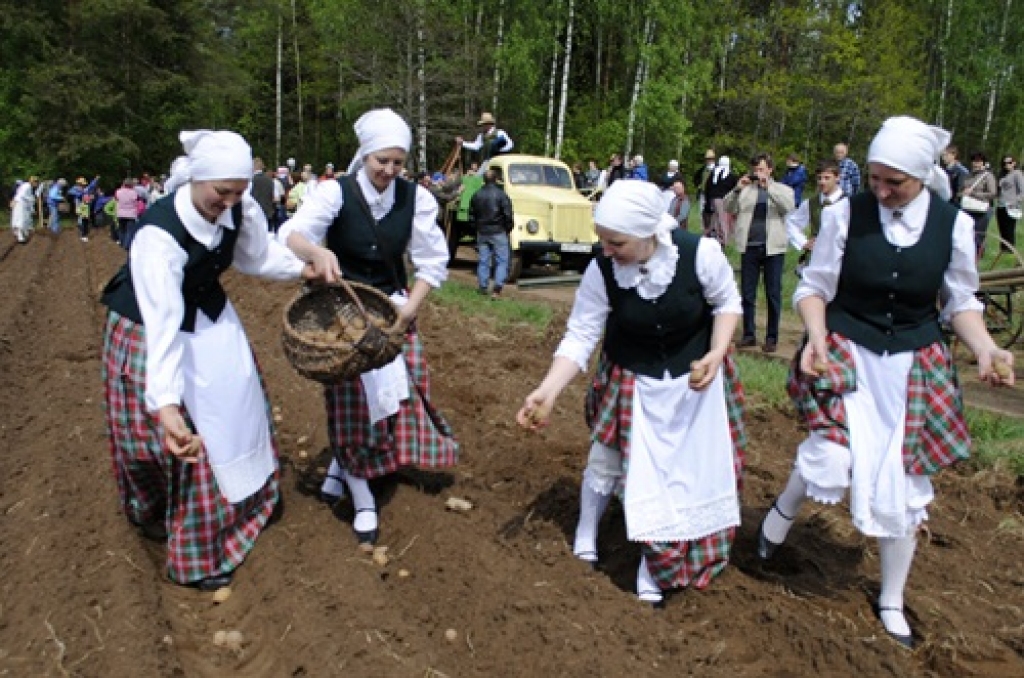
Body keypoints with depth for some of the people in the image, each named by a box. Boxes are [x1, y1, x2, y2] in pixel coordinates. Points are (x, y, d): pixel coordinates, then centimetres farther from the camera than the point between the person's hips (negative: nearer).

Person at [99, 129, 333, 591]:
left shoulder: (241, 208, -20)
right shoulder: (158, 234, -37)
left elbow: (259, 256, 0)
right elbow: (162, 321, -43)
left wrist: (305, 265, -17)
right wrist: (165, 405, -51)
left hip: (211, 317, 6)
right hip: (154, 328, -6)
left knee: (232, 405, 20)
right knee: (181, 436, 3)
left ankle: (242, 498, 46)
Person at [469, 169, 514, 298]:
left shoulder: (476, 195, 6)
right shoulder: (501, 195, -10)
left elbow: (471, 216, 12)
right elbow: (508, 215, -11)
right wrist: (508, 229, 4)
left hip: (482, 233, 5)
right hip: (498, 232, -4)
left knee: (483, 261, 12)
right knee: (502, 261, 0)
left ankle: (483, 287, 16)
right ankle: (497, 287, -13)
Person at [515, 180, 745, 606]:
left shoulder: (700, 253, -27)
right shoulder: (601, 271, -24)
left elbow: (727, 302, -8)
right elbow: (580, 336, -20)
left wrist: (716, 355, -22)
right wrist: (547, 391, -32)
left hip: (695, 378, 0)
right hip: (631, 381, 0)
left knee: (694, 468, 6)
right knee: (607, 458, 8)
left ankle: (655, 567, 28)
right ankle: (585, 536, 38)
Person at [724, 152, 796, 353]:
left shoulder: (782, 189, 7)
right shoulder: (745, 189, 10)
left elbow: (788, 206, -13)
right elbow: (729, 209, 2)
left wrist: (767, 185, -19)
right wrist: (737, 189, -12)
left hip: (773, 248, -2)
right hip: (749, 248, 2)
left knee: (773, 295, 3)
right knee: (747, 293, 6)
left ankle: (772, 337, 11)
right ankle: (748, 335, 16)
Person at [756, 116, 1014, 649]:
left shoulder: (953, 224, -5)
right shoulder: (845, 214, -12)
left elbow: (959, 301, 5)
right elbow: (814, 286, -4)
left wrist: (985, 348, -13)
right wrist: (817, 338, -22)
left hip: (915, 366, 2)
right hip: (845, 354, -2)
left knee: (903, 484, 8)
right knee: (833, 459, -20)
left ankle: (891, 601, 32)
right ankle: (782, 512, 20)